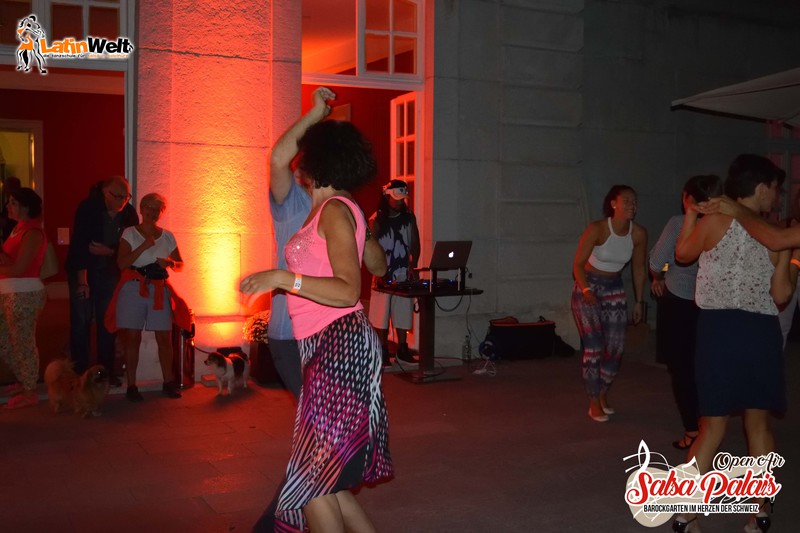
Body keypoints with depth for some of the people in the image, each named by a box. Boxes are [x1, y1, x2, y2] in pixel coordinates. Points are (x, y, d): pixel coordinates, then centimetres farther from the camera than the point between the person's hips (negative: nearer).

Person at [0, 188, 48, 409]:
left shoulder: (32, 233, -13)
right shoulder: (19, 228, 15)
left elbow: (18, 268, -18)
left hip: (24, 294, -10)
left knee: (23, 343, -3)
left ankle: (29, 393, 7)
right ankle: (24, 381, 30)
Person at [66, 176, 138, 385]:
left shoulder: (129, 214, -7)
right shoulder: (87, 209, -16)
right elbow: (79, 244, -19)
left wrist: (109, 251, -18)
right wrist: (82, 280, -22)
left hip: (109, 273, 3)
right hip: (83, 271, -3)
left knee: (108, 322, 5)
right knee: (81, 322, -1)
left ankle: (107, 371, 13)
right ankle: (79, 372, 7)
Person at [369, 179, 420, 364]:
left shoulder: (409, 218, 8)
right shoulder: (376, 220, -3)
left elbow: (415, 245, 10)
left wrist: (413, 266, -4)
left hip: (404, 275, 3)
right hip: (383, 276, -3)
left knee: (403, 314, 4)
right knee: (381, 315, -1)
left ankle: (402, 348, 12)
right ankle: (383, 350, 7)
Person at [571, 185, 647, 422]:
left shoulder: (639, 234, -11)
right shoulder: (596, 229, -23)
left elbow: (639, 269, 3)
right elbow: (578, 264, -17)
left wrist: (639, 301, 6)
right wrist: (586, 290, -32)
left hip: (614, 289, 4)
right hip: (588, 287, -4)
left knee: (616, 348, 3)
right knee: (594, 347, -9)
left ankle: (603, 396, 25)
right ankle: (594, 404, 5)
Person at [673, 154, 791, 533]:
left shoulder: (714, 222, -4)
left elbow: (683, 254, 14)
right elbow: (781, 296, 0)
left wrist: (690, 214, 22)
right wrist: (785, 257, 13)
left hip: (718, 328, 0)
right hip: (761, 332, 0)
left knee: (713, 425, 8)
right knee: (758, 423, 14)